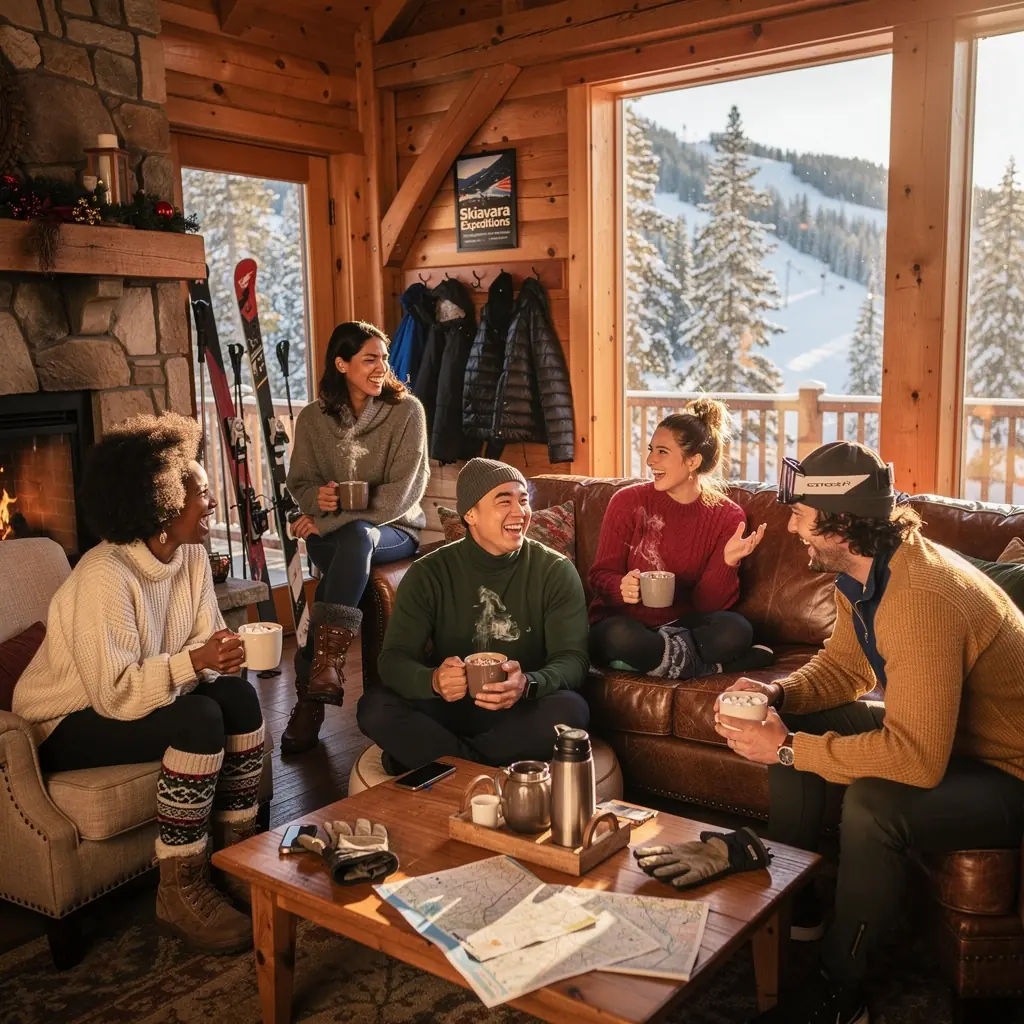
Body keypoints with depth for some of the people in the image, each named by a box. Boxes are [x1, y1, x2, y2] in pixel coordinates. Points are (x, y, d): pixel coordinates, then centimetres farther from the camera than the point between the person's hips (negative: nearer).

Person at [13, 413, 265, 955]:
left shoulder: (192, 556, -3)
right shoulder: (103, 579, -28)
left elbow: (203, 642, -3)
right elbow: (116, 695, -30)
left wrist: (221, 656, -25)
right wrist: (193, 661, -40)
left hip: (133, 699, 7)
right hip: (66, 726, -7)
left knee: (239, 695, -16)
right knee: (199, 720, -29)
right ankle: (181, 891, -17)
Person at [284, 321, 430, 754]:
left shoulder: (406, 410, -6)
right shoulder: (313, 418, 3)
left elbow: (400, 493, -13)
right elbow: (299, 482, 9)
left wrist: (333, 520, -20)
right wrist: (317, 498, -17)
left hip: (395, 529, -2)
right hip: (332, 532, 2)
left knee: (355, 536, -37)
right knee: (345, 566, -36)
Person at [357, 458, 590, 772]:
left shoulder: (556, 571, -6)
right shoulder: (429, 573, -4)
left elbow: (572, 659, -13)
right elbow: (393, 659, -11)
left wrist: (527, 685, -36)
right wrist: (433, 681, -36)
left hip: (523, 713, 0)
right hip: (449, 708, 0)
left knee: (570, 709, -33)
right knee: (374, 706, -25)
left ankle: (421, 755, -18)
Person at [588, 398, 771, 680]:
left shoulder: (728, 516, -3)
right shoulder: (628, 501, -5)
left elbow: (708, 602, -5)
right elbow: (601, 575, -3)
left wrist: (727, 561, -24)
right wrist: (622, 587, -26)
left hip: (681, 623, 1)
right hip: (625, 621, 0)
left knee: (736, 630, -30)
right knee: (620, 636, -37)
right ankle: (713, 665, -17)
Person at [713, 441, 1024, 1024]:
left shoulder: (922, 597, -35)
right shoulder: (861, 573, -5)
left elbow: (916, 759, -38)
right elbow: (843, 668, 9)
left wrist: (787, 750, -29)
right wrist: (777, 695, -11)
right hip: (941, 732, 10)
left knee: (874, 803, -33)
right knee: (797, 725, 4)